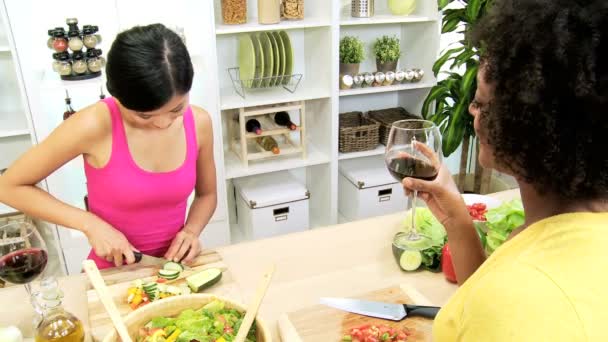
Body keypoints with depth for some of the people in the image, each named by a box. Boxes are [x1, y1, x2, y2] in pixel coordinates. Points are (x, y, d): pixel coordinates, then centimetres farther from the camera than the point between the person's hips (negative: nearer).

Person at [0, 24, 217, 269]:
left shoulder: (198, 122, -9)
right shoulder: (94, 125, -19)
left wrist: (191, 231, -11)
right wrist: (91, 225, -16)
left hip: (174, 267, 2)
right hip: (112, 272, -2)